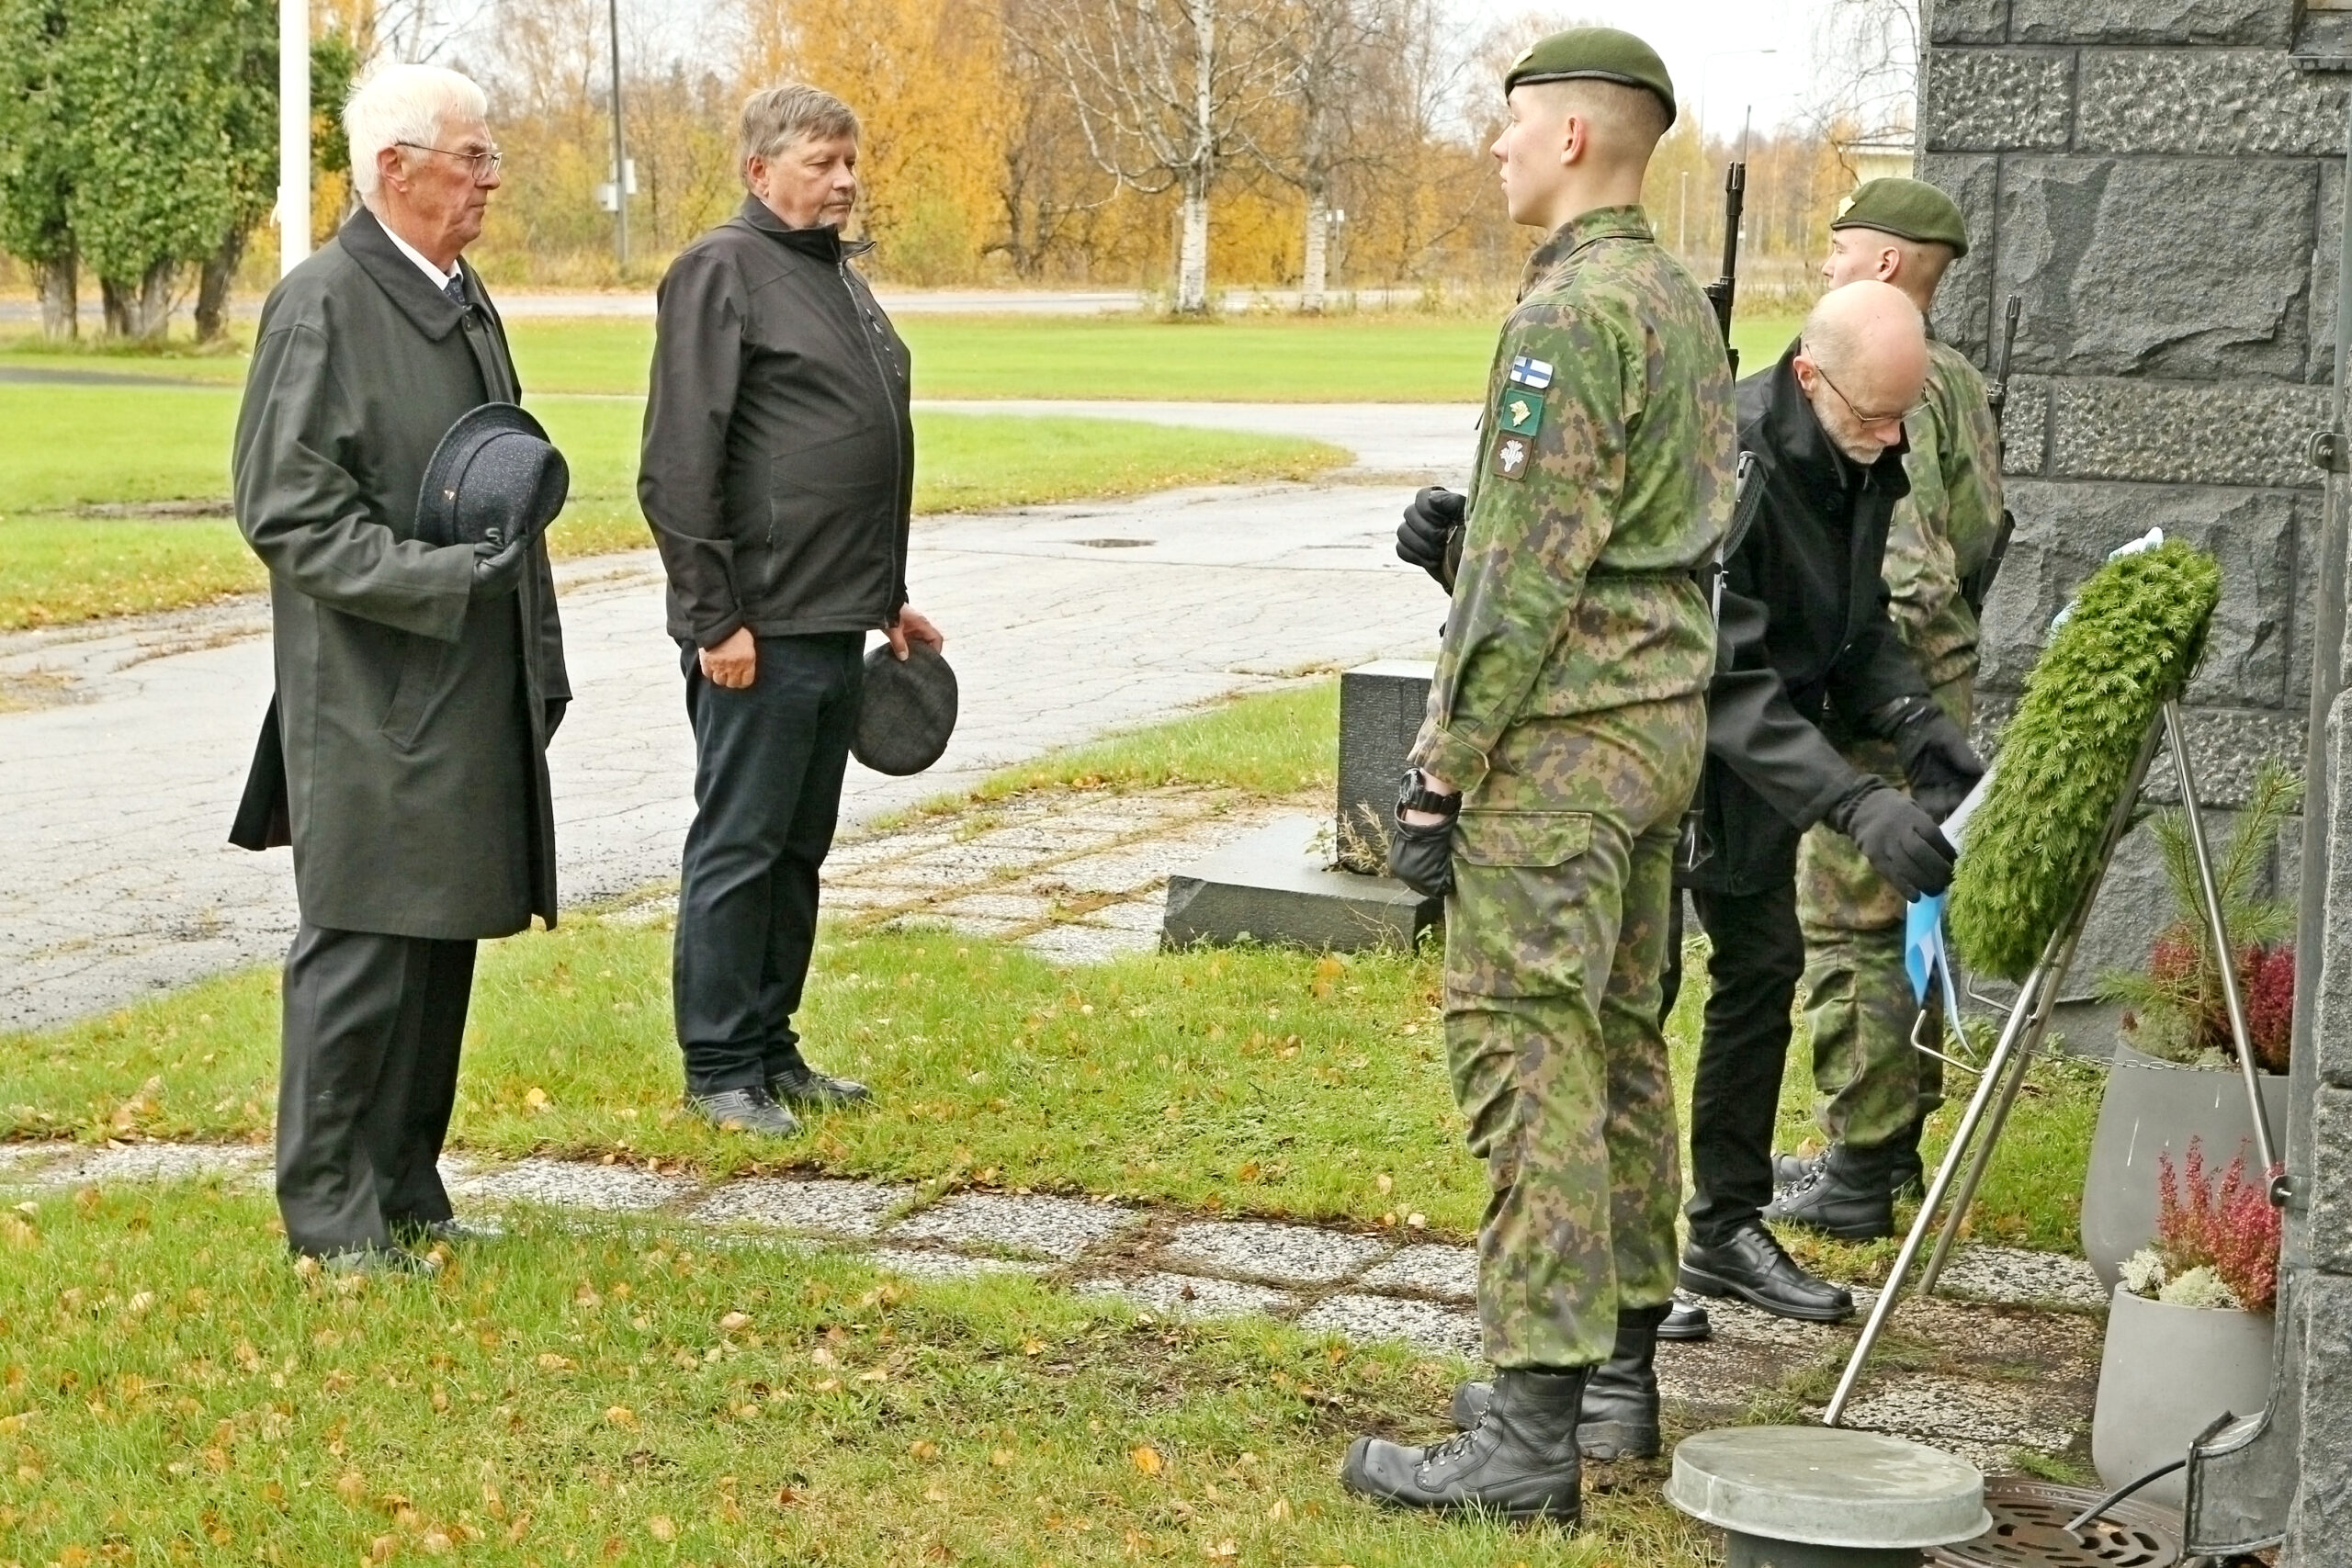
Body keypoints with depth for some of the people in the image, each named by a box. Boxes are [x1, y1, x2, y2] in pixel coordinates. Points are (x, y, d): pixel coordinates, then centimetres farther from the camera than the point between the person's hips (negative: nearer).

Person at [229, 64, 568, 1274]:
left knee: (442, 944, 12)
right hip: (372, 705, -8)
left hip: (474, 693, 8)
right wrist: (437, 579, -23)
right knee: (363, 947, -3)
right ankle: (330, 1214, 6)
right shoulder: (321, 305, -12)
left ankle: (403, 1194, 22)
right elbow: (288, 512, -16)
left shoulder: (463, 300, 15)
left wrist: (538, 661, 18)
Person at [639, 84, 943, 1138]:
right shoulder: (722, 271, -10)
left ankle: (771, 1049, 24)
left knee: (799, 850, 14)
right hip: (759, 627, -9)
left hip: (835, 624, 9)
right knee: (738, 847, -1)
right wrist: (713, 617, -18)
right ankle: (718, 1070, 7)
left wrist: (887, 598, 22)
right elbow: (677, 466, -15)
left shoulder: (837, 275, 18)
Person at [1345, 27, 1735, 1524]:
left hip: (1560, 733, -10)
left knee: (1529, 1060, -9)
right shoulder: (1684, 301, 15)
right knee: (1619, 1045, 14)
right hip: (1665, 718, 10)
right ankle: (1619, 1372, 22)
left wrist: (1440, 770, -17)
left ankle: (1532, 1430, -9)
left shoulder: (1573, 311, -16)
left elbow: (1532, 571, -20)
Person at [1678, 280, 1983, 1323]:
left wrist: (1915, 723, -11)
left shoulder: (1866, 463, -3)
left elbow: (1857, 625, 8)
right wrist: (1855, 804, -41)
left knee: (1764, 966, 12)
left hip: (1761, 748, 9)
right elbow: (1727, 676, -34)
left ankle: (1728, 1227, 22)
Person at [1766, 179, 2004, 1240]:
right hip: (1940, 685, 10)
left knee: (1849, 926, -6)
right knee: (1907, 918, 17)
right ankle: (1896, 1137, 27)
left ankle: (1857, 1176, -2)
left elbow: (1907, 568, -25)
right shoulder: (1956, 381, 14)